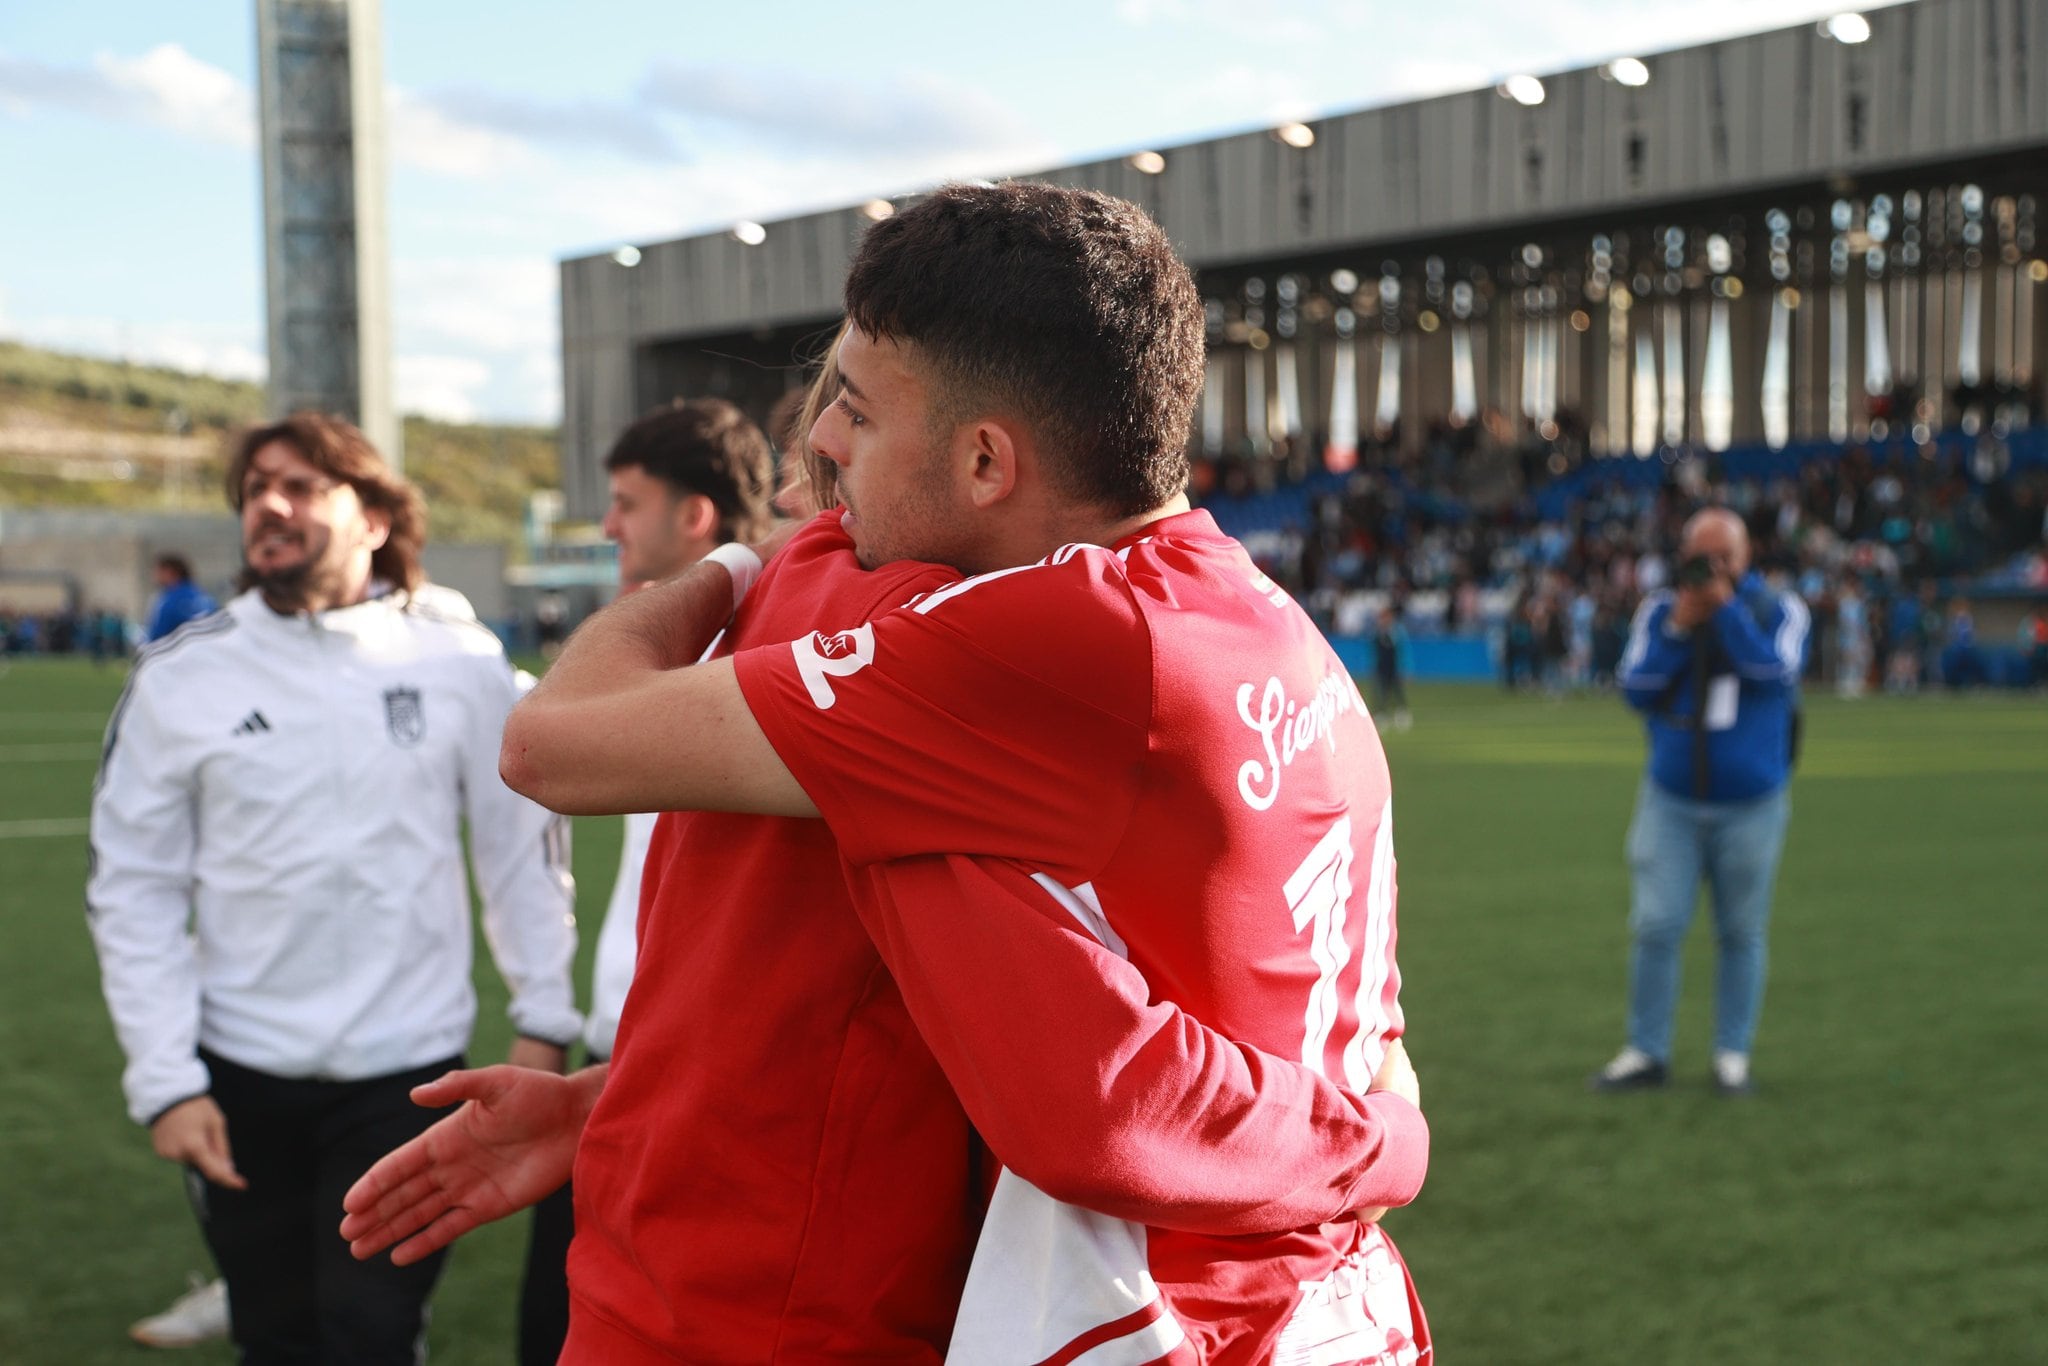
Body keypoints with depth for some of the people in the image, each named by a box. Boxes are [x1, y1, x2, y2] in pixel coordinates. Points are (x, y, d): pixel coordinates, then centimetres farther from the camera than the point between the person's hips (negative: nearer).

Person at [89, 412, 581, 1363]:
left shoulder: (460, 660, -2)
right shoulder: (181, 677, -2)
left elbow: (523, 843, 5)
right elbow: (132, 889, 1)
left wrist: (544, 1018, 4)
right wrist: (163, 1081, -5)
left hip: (409, 1070, -1)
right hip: (241, 1077, 1)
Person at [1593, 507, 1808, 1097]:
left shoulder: (1778, 610, -1)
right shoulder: (1659, 611, 3)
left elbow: (1774, 673, -19)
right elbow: (1636, 689, -5)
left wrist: (1725, 608, -18)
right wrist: (1679, 626, -14)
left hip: (1751, 805, -1)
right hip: (1671, 800, 1)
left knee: (1741, 933, 6)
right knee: (1655, 927, -1)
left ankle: (1732, 1054, 17)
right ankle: (1646, 1053, 9)